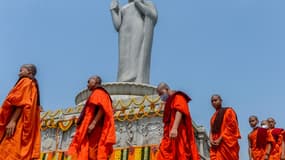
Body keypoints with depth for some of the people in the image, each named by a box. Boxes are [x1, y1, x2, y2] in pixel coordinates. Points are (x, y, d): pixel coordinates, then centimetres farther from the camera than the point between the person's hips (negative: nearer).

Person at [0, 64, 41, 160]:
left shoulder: (26, 81, 2)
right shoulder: (34, 85, 28)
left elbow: (21, 102, -13)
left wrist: (13, 121, -22)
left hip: (19, 123, -9)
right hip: (27, 125, 9)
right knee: (19, 152, 0)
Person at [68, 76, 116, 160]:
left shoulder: (98, 93, 0)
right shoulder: (96, 94, 29)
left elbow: (102, 108, -16)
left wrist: (93, 123, -25)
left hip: (95, 129, -10)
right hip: (94, 130, 10)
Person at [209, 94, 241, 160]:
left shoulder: (228, 111, 5)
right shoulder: (213, 117, 24)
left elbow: (231, 126, -6)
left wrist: (220, 139, -15)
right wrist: (211, 140, -3)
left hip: (227, 143, -5)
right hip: (215, 145, 5)